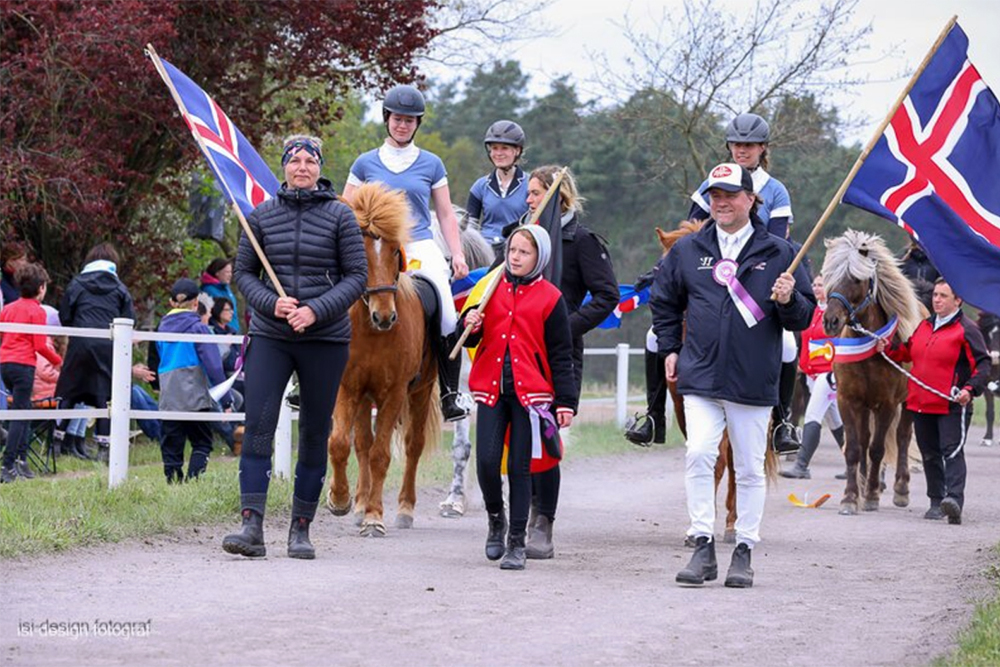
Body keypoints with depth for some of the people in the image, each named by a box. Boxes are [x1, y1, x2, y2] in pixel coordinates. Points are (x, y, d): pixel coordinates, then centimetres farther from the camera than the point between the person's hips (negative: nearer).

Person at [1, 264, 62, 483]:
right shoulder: (37, 311, -7)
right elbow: (40, 346, -9)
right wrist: (58, 360, 6)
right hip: (24, 365, -7)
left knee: (24, 412, 18)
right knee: (20, 416, -6)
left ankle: (21, 458, 14)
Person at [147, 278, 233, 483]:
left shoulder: (162, 328, 11)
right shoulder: (198, 327, -6)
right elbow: (214, 366, -8)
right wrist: (226, 399, -5)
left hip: (168, 399, 4)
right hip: (195, 397, -4)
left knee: (171, 447, 7)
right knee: (202, 444, 5)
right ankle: (193, 480, -13)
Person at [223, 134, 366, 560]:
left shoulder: (340, 216, -1)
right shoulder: (262, 216, 4)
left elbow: (357, 276, -2)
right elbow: (244, 273, 8)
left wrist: (316, 310, -15)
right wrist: (271, 303, -11)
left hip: (325, 337, -1)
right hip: (270, 334, 1)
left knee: (315, 432, 5)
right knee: (257, 424, -12)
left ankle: (301, 529, 13)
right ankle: (252, 524, -16)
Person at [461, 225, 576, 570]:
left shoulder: (550, 298, 1)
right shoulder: (492, 288, 10)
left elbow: (561, 356, 3)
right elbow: (471, 341, 18)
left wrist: (566, 402, -3)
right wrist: (471, 326, -6)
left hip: (529, 391, -2)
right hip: (491, 388, 2)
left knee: (520, 466, 0)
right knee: (486, 461, -6)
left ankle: (517, 542, 8)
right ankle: (496, 520, 20)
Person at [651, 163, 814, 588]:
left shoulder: (778, 253, 4)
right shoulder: (688, 251, 9)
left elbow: (804, 317, 7)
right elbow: (664, 302, 24)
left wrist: (788, 301, -14)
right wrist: (669, 349, 15)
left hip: (753, 381, -1)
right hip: (700, 377, 1)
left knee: (750, 468, 6)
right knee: (699, 455, -14)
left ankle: (744, 552, 16)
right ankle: (703, 546, -9)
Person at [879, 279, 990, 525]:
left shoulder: (966, 330, -7)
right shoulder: (925, 326, 15)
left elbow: (983, 364, -10)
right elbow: (907, 352, 27)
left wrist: (970, 389, -24)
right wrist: (888, 349, 6)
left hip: (952, 406, -7)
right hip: (920, 403, 7)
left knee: (952, 451, -16)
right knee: (930, 454, 13)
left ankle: (955, 499, -28)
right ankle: (936, 502, 24)